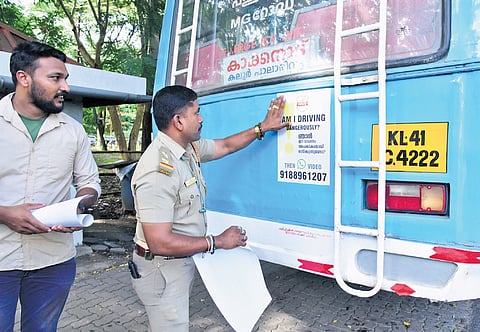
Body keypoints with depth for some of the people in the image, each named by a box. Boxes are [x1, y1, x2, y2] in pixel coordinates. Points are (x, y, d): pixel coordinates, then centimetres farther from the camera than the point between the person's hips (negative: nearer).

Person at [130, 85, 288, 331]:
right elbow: (160, 243, -30)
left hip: (182, 261, 9)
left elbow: (225, 146, 18)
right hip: (162, 271, -9)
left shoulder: (189, 148, -1)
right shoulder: (158, 171, -30)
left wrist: (263, 127, 18)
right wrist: (219, 241, -23)